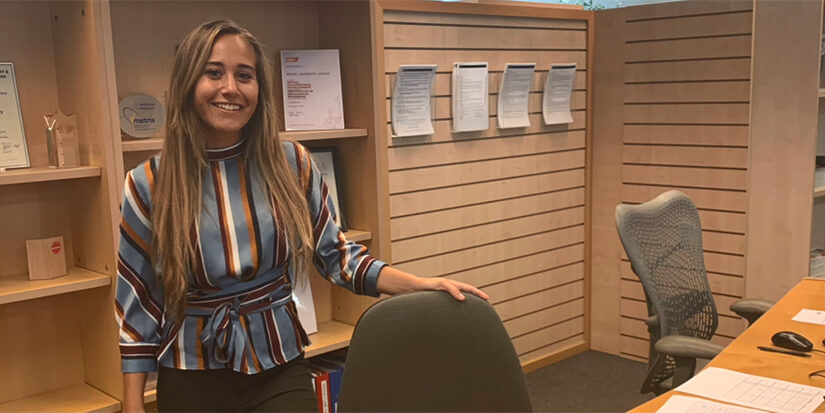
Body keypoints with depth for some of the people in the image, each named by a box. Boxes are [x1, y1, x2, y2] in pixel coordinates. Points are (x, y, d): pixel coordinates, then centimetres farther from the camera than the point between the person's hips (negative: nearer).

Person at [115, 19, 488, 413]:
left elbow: (335, 254, 4)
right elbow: (137, 305, -2)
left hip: (280, 370, 1)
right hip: (191, 379, 0)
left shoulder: (292, 163, -4)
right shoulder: (148, 184, -7)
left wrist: (422, 284, -8)